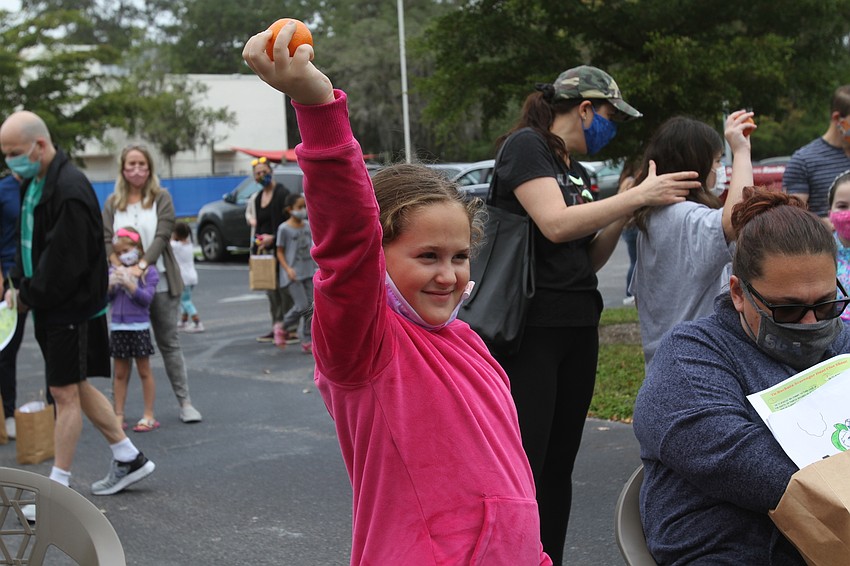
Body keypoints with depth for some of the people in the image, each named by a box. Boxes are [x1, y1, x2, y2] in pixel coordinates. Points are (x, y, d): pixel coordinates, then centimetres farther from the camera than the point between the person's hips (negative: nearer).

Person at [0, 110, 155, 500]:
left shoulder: (70, 190, -21)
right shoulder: (33, 183, 9)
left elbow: (64, 262, -23)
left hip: (73, 307, -10)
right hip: (50, 305, 10)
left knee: (65, 392, -1)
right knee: (76, 386, 16)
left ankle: (59, 487, 8)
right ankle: (129, 459, 28)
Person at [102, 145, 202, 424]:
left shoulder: (161, 198, 2)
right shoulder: (112, 203, 8)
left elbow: (162, 235, -9)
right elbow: (106, 239, 0)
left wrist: (141, 265, -23)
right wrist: (120, 268, -18)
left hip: (159, 282, -1)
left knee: (169, 343, 5)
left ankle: (185, 402, 9)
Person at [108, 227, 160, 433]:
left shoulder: (148, 271, -5)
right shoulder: (113, 271, 6)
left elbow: (147, 297, -13)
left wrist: (129, 284, -23)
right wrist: (110, 286, -14)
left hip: (139, 327, -4)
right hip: (118, 327, 4)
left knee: (144, 371, 5)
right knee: (120, 373, 10)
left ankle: (149, 416, 10)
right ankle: (118, 416, 16)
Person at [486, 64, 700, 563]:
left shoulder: (576, 170, 18)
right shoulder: (526, 145, -6)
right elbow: (556, 223, -20)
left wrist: (624, 215, 2)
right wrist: (638, 196, -15)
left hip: (578, 328, 8)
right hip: (529, 328, -8)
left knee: (559, 466, 10)